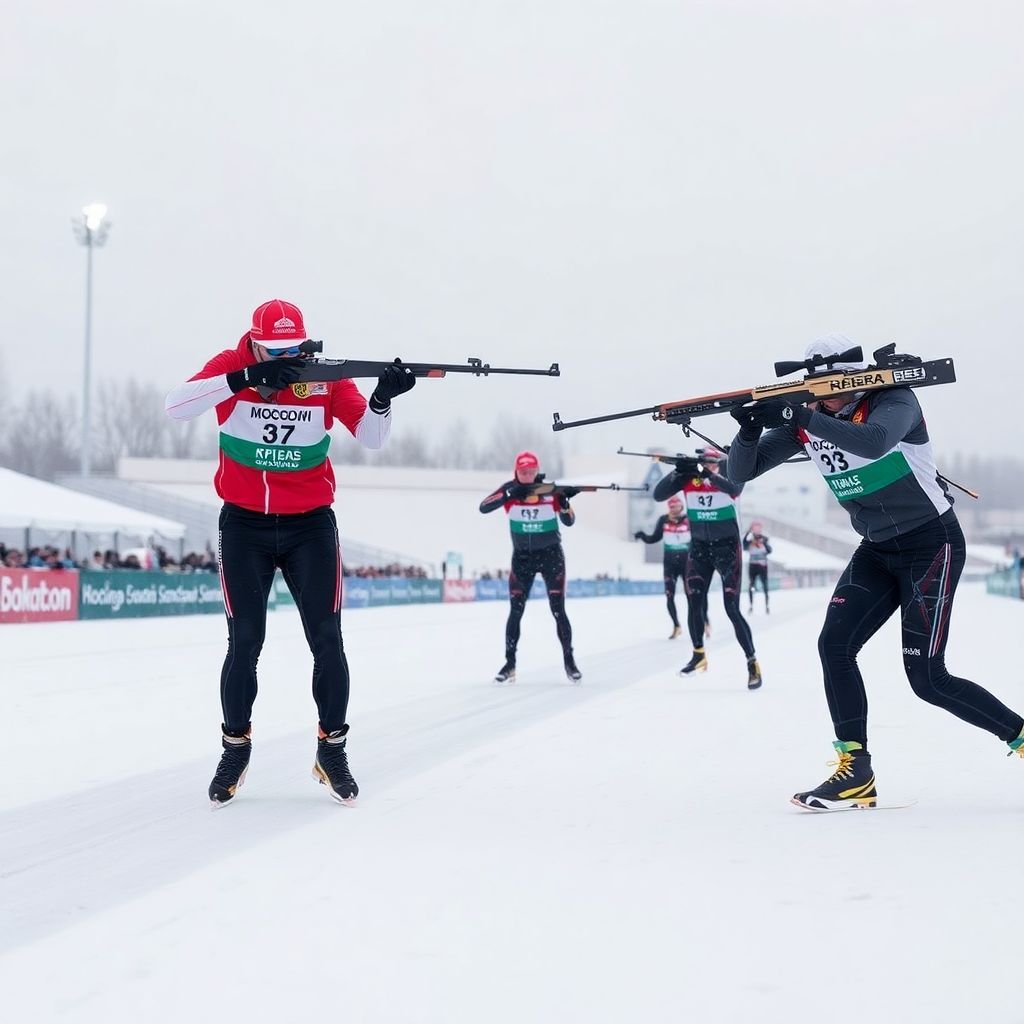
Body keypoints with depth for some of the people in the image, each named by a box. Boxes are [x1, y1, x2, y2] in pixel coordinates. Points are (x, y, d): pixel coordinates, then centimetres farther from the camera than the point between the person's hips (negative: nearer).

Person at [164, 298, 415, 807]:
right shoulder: (231, 366, -10)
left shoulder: (325, 376, -7)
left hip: (310, 525, 1)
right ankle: (235, 748, 18)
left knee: (327, 640, 1)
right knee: (245, 643, 1)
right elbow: (175, 406, -25)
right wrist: (246, 378, -35)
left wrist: (383, 397, -28)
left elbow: (371, 437, -7)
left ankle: (332, 750, 16)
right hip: (244, 524, -1)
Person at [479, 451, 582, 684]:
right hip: (522, 557, 1)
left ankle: (569, 661, 5)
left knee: (558, 610, -5)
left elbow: (569, 522, -5)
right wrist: (510, 495, -35)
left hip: (551, 555, -1)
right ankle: (510, 663, 6)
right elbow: (483, 507, -22)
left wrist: (564, 502, -26)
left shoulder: (550, 490, -10)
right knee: (516, 611, -2)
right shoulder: (510, 489, -8)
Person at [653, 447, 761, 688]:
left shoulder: (730, 474, -14)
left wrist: (708, 474, -48)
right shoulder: (688, 477, -7)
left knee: (732, 609, -10)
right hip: (699, 548, 4)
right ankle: (699, 655, 28)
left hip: (727, 548, -4)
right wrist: (678, 471, -27)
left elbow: (735, 489, -37)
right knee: (695, 604, 6)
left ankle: (752, 663, -3)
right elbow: (658, 495, -14)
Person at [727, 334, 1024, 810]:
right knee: (835, 644, -11)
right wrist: (749, 430, -27)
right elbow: (742, 471, -5)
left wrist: (799, 417, -47)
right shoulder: (807, 420, -3)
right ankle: (855, 772, -5)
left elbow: (874, 441, -42)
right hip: (877, 550, 6)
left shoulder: (893, 399, -19)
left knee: (926, 677, -11)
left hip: (932, 543, -6)